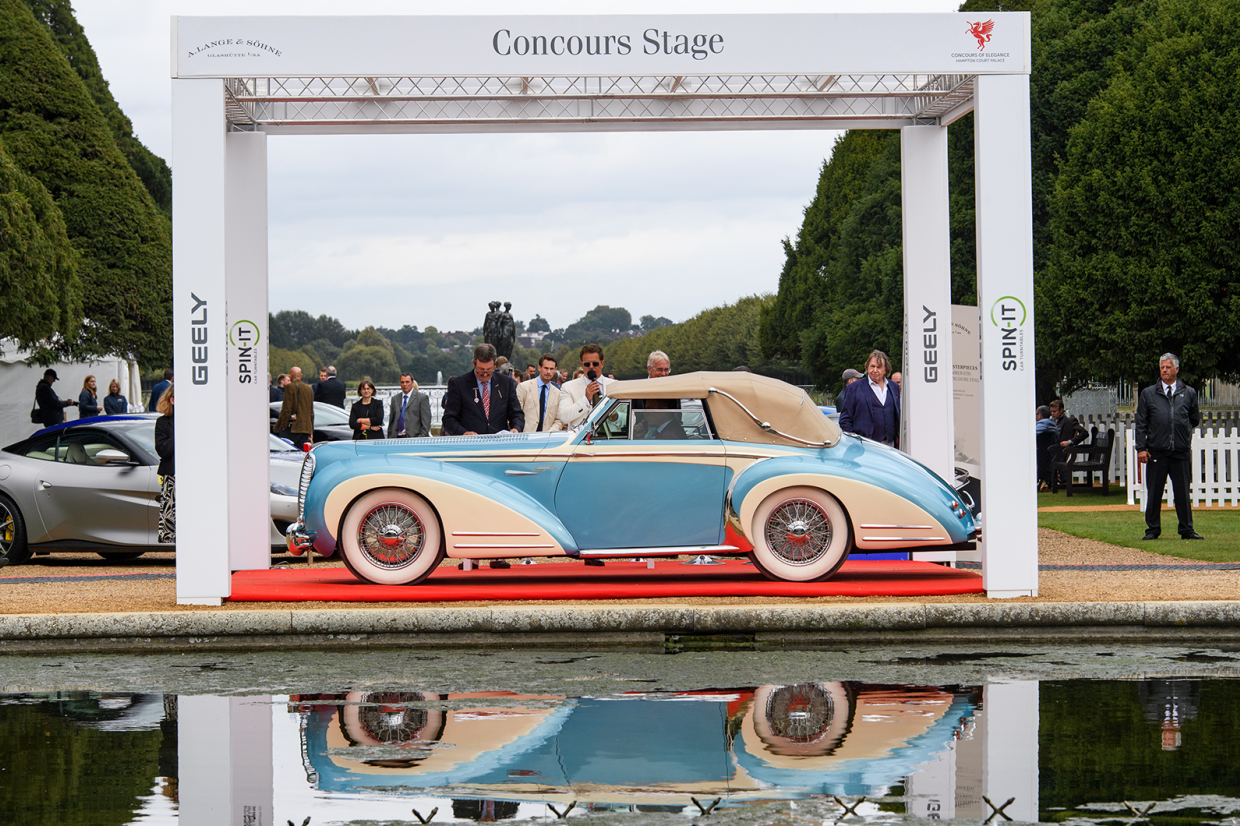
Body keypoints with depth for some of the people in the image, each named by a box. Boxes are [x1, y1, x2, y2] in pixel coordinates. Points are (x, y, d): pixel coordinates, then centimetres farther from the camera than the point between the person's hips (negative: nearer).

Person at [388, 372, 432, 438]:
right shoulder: (395, 398, 17)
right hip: (396, 438, 4)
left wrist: (421, 439, -10)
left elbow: (426, 421, -2)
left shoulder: (422, 397, 3)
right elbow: (391, 421, 19)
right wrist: (389, 439, 10)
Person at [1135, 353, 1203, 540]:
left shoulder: (1189, 393, 9)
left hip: (1182, 452, 0)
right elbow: (1141, 424, 4)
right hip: (1156, 452, 0)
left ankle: (1187, 530, 11)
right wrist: (1141, 448, -2)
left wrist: (1183, 430, 14)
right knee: (1154, 493, 4)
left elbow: (1195, 419, 21)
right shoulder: (1148, 393, 6)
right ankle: (1153, 529, 12)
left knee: (1183, 493, 5)